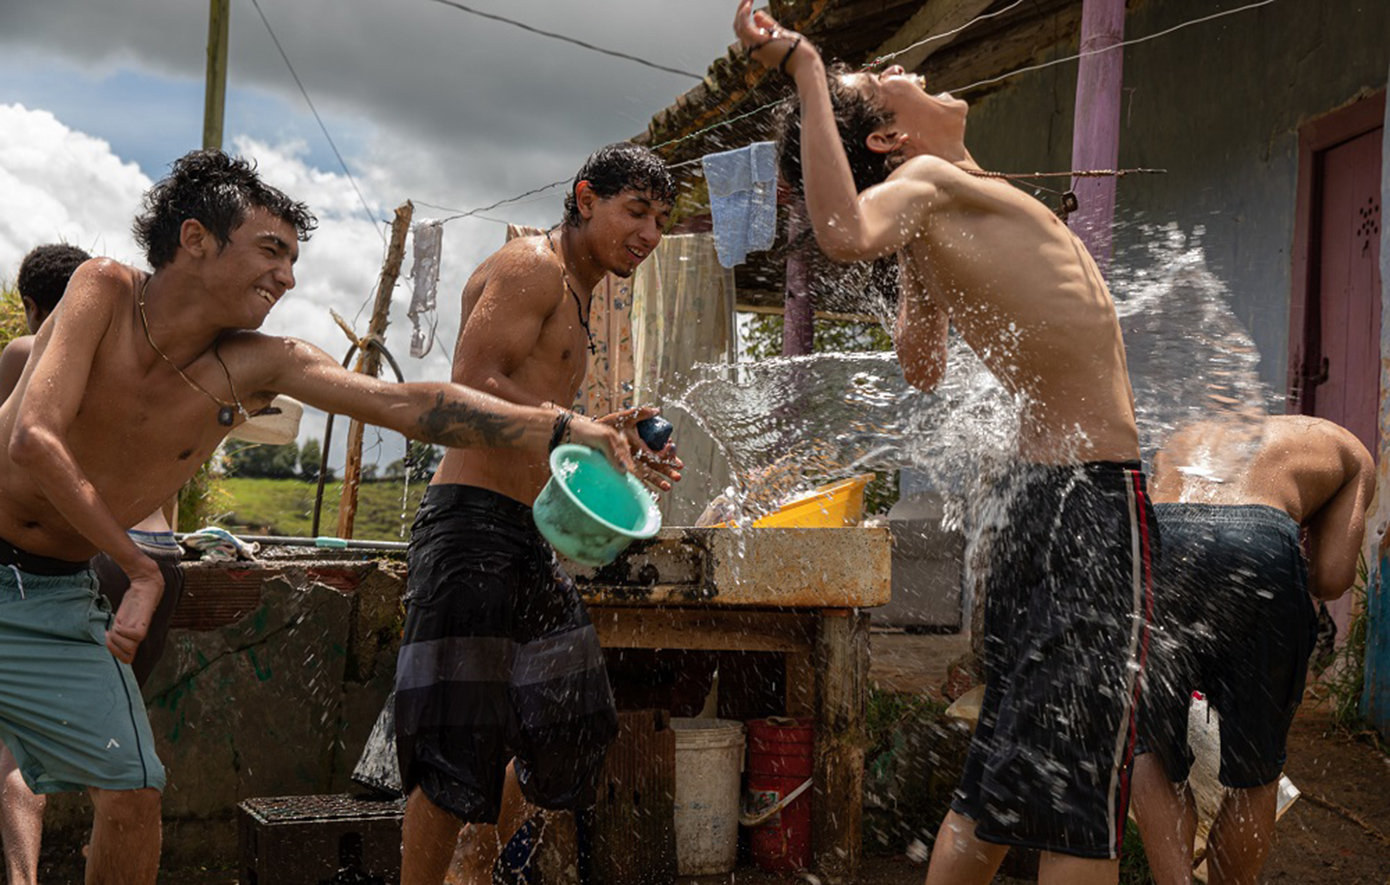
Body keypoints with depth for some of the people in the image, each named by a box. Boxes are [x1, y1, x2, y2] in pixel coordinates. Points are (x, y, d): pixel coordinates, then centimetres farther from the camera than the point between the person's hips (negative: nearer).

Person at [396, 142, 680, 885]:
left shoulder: (575, 298, 24)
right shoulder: (533, 267, -7)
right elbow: (472, 386, -20)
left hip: (531, 534, 10)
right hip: (473, 521, -10)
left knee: (573, 721, 15)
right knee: (462, 741, -8)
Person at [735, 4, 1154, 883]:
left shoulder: (932, 229, 13)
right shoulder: (926, 179, -11)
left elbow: (922, 368, 29)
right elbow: (848, 234, -35)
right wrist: (805, 71, -27)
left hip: (1037, 485, 9)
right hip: (1094, 492, -9)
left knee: (999, 780, 14)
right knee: (1081, 788, -5)